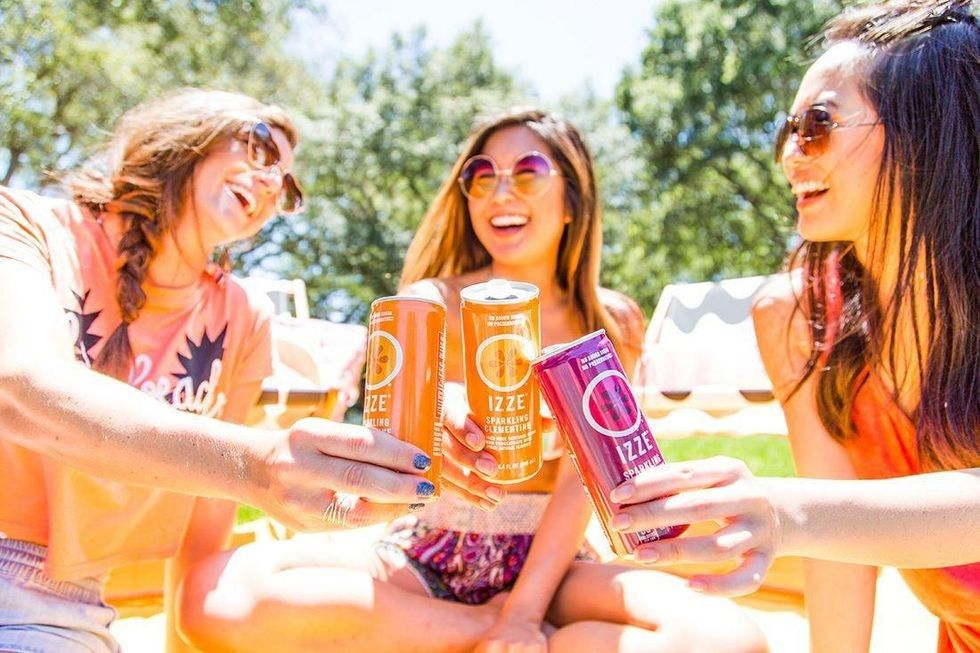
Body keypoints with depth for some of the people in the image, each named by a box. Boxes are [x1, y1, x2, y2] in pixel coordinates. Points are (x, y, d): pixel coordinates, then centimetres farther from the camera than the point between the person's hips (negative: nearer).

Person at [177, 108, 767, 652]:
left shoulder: (612, 321, 2)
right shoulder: (431, 303, -1)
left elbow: (582, 475, -7)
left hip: (549, 562, 0)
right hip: (424, 559, 1)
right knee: (218, 592, -26)